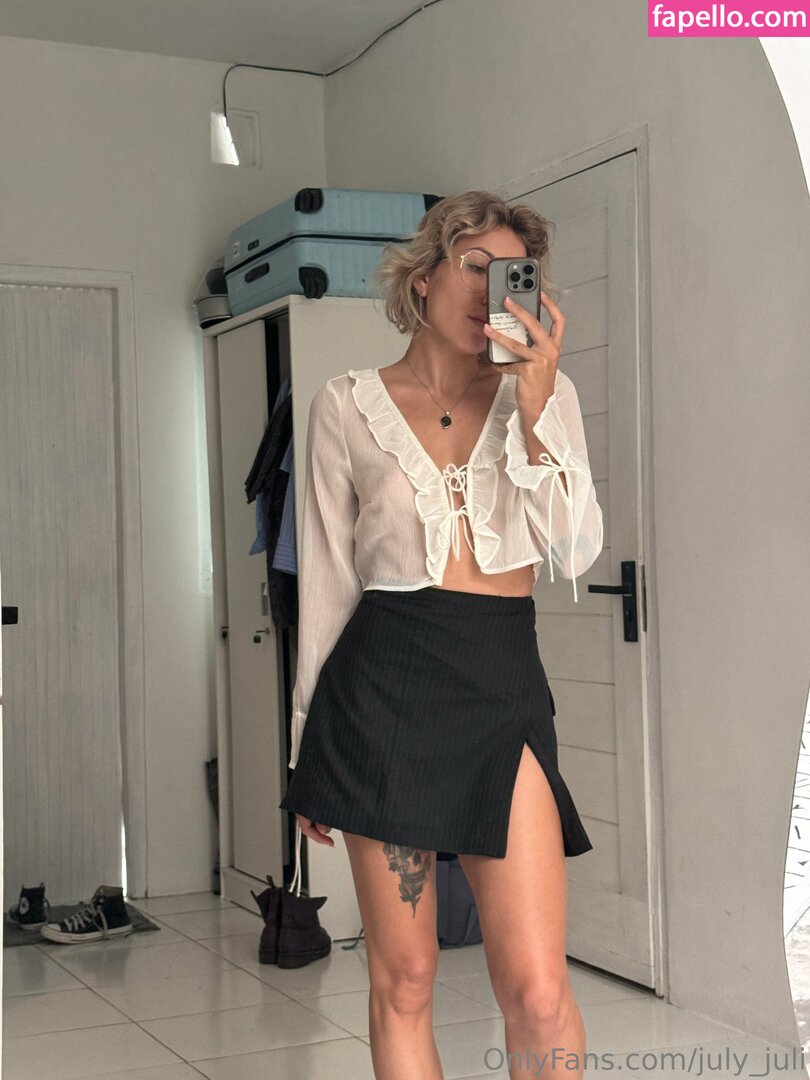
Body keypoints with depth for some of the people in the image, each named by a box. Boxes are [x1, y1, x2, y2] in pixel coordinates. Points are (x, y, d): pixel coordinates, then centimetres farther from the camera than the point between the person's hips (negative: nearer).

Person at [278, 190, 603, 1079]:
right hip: (384, 682, 0)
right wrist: (308, 741, 11)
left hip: (503, 684, 1)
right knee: (403, 979, 6)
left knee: (537, 989, -5)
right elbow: (327, 580, 9)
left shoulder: (545, 394, 9)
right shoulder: (347, 407, 6)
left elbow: (575, 553, -2)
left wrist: (534, 410, -12)